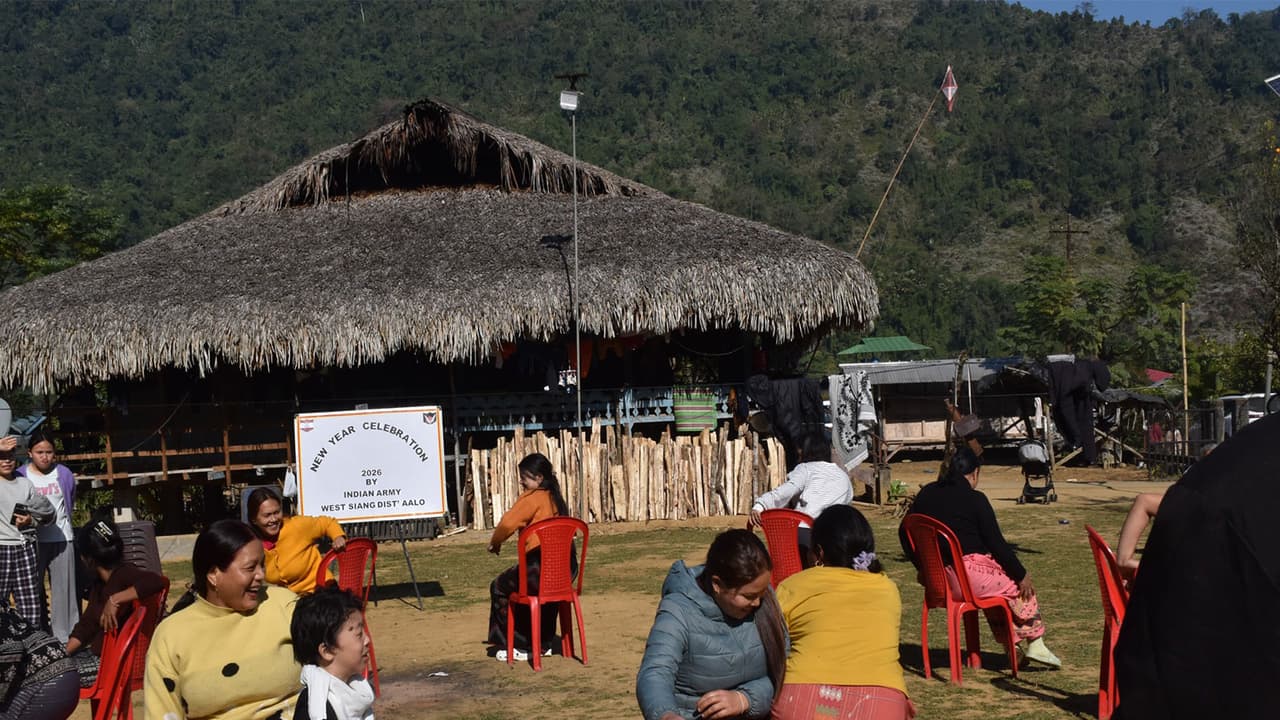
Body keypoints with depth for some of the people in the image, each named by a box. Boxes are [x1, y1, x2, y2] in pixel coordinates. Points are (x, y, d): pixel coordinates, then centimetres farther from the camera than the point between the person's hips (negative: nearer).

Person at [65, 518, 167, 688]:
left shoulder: (124, 575, -17)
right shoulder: (99, 584, 14)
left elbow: (157, 582, -38)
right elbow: (85, 625, 18)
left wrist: (115, 599, -34)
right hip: (96, 654, 9)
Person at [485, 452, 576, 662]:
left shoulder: (532, 498, -7)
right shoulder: (555, 497, 15)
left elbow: (508, 523, -13)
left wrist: (495, 542, 5)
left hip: (541, 568, -8)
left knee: (499, 587, 14)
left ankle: (519, 646, 15)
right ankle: (543, 643, 38)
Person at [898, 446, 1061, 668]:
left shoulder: (926, 493, 9)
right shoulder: (975, 499, -10)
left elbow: (904, 532, 16)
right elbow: (997, 543, -7)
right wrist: (1022, 575, 5)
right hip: (968, 578, -7)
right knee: (1020, 584, 15)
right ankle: (1034, 644, 21)